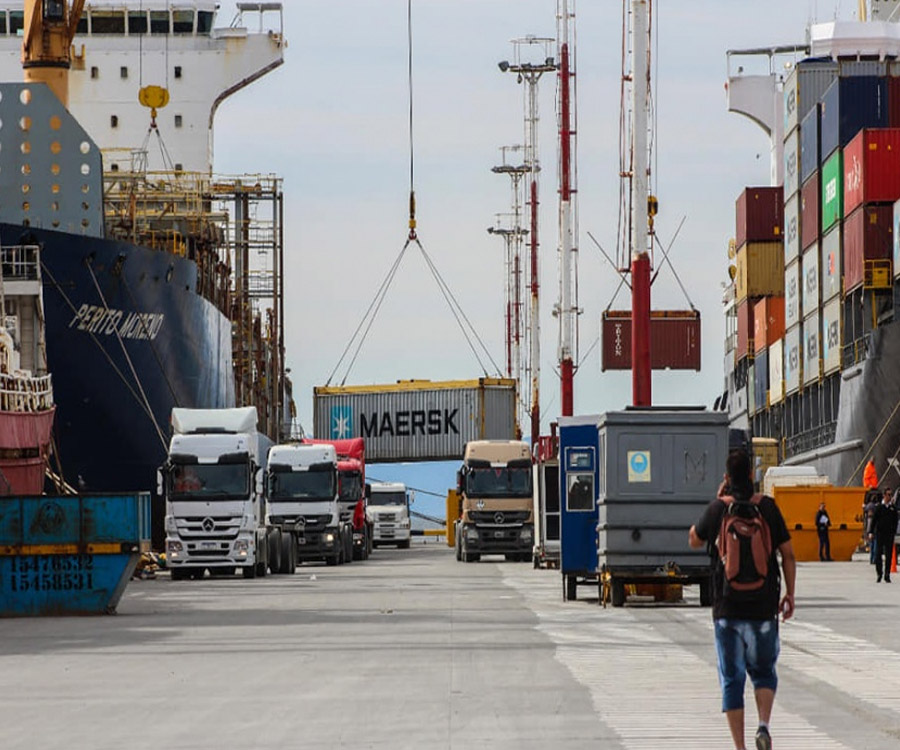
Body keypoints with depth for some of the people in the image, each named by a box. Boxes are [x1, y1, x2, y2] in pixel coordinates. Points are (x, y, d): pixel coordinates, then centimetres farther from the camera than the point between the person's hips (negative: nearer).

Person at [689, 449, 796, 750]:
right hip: (763, 606, 1)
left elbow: (694, 540, 12)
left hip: (727, 607, -1)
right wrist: (789, 594, 9)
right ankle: (763, 725, -9)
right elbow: (787, 554, -1)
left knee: (732, 678, 6)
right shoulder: (767, 507, -3)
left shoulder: (718, 508, -6)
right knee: (764, 671, 15)